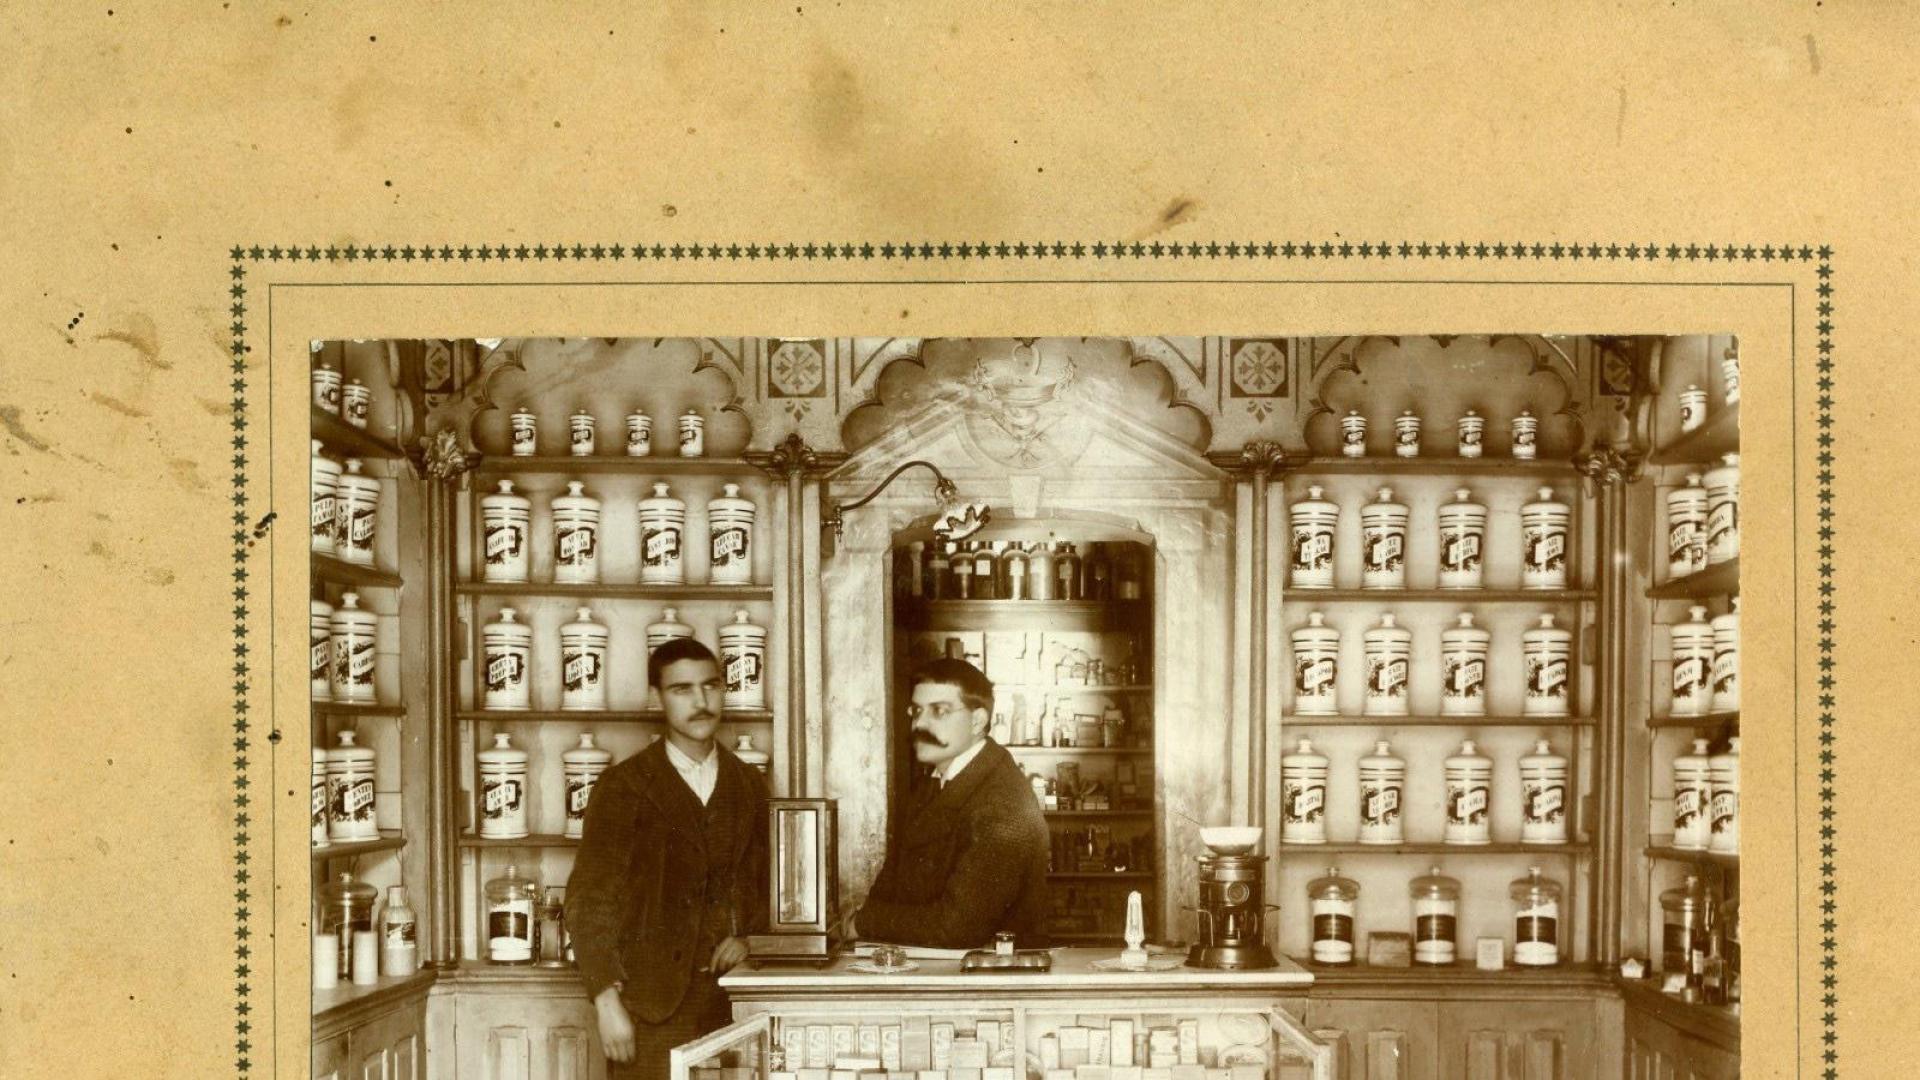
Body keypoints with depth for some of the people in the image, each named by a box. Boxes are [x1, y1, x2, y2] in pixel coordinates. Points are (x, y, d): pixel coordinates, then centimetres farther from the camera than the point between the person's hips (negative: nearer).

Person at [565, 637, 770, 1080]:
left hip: (732, 1000, 4)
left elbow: (769, 884, 21)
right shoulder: (623, 787, 0)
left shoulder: (748, 785, 14)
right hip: (652, 1002, -3)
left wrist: (749, 937, 1)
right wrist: (607, 1001, -12)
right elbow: (589, 901, -5)